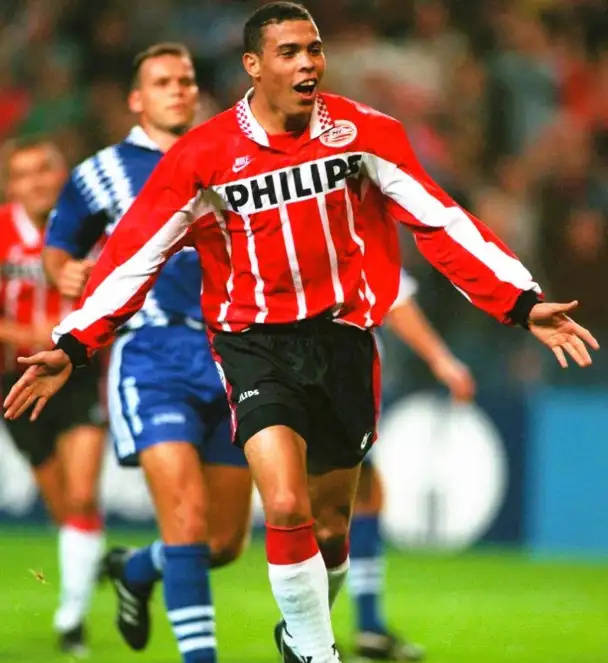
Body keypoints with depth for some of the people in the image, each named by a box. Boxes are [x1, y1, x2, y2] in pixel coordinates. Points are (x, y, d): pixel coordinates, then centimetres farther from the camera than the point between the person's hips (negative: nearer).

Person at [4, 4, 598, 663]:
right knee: (287, 507, -22)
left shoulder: (361, 131, -7)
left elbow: (439, 221, -2)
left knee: (330, 523, 12)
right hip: (253, 342, -2)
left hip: (341, 335, 2)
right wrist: (71, 347, -14)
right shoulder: (203, 155, -11)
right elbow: (133, 254, -6)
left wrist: (522, 304, -8)